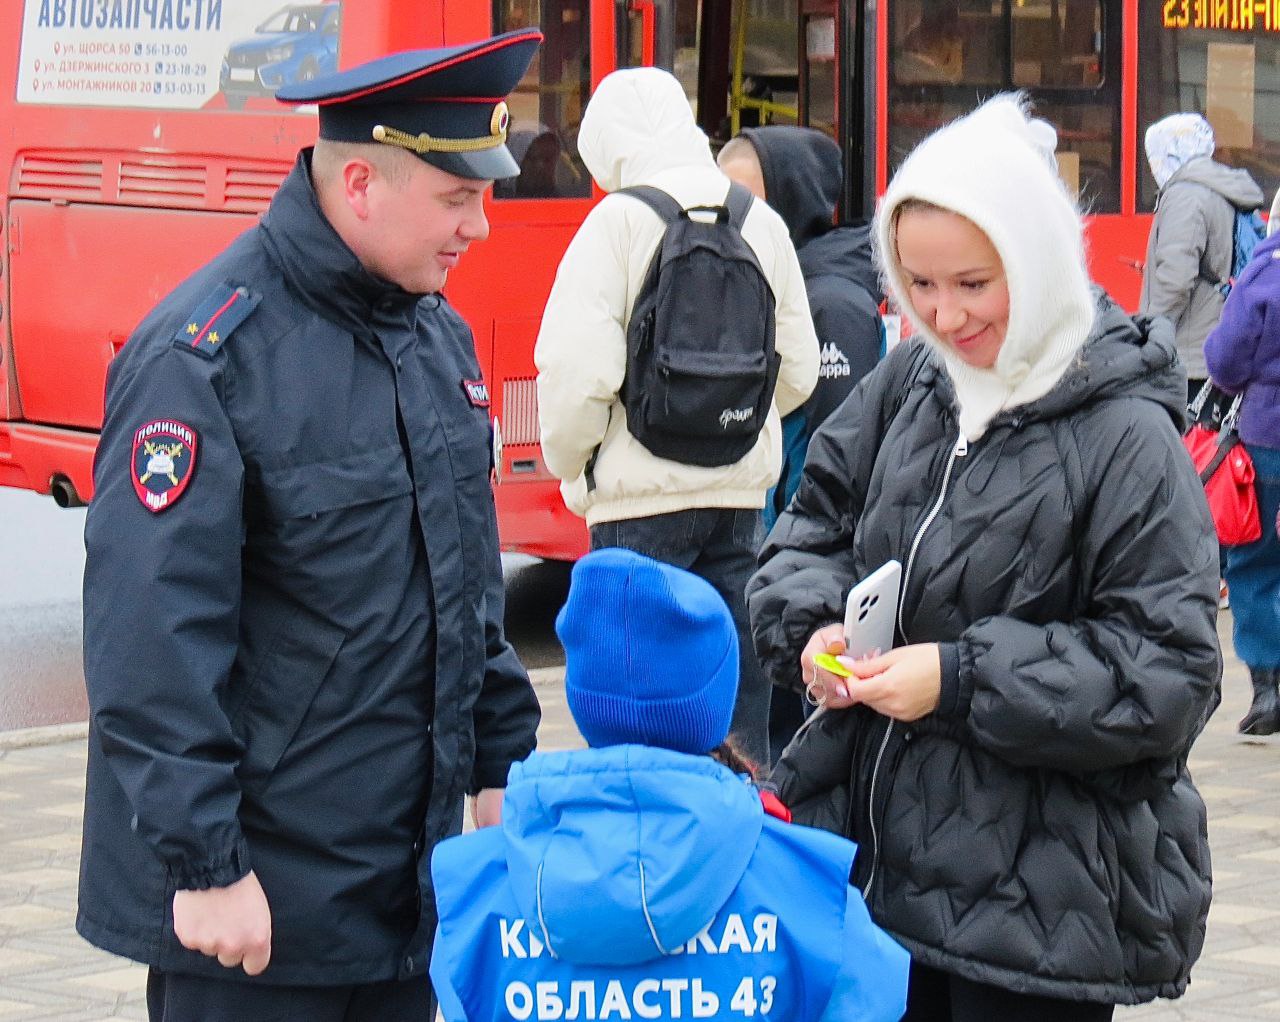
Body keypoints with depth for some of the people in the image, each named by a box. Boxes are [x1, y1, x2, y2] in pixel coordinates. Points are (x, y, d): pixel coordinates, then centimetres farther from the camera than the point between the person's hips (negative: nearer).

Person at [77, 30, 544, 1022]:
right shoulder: (201, 356, -16)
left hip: (412, 870, 8)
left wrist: (502, 758, 18)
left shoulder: (441, 337, 11)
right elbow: (151, 639, -20)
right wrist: (203, 864, -20)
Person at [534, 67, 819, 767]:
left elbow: (577, 367, -16)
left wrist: (570, 462, -1)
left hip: (642, 495, -5)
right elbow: (799, 368, 11)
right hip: (743, 488, 5)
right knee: (739, 705, 12)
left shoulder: (620, 219, -10)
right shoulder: (763, 224, 6)